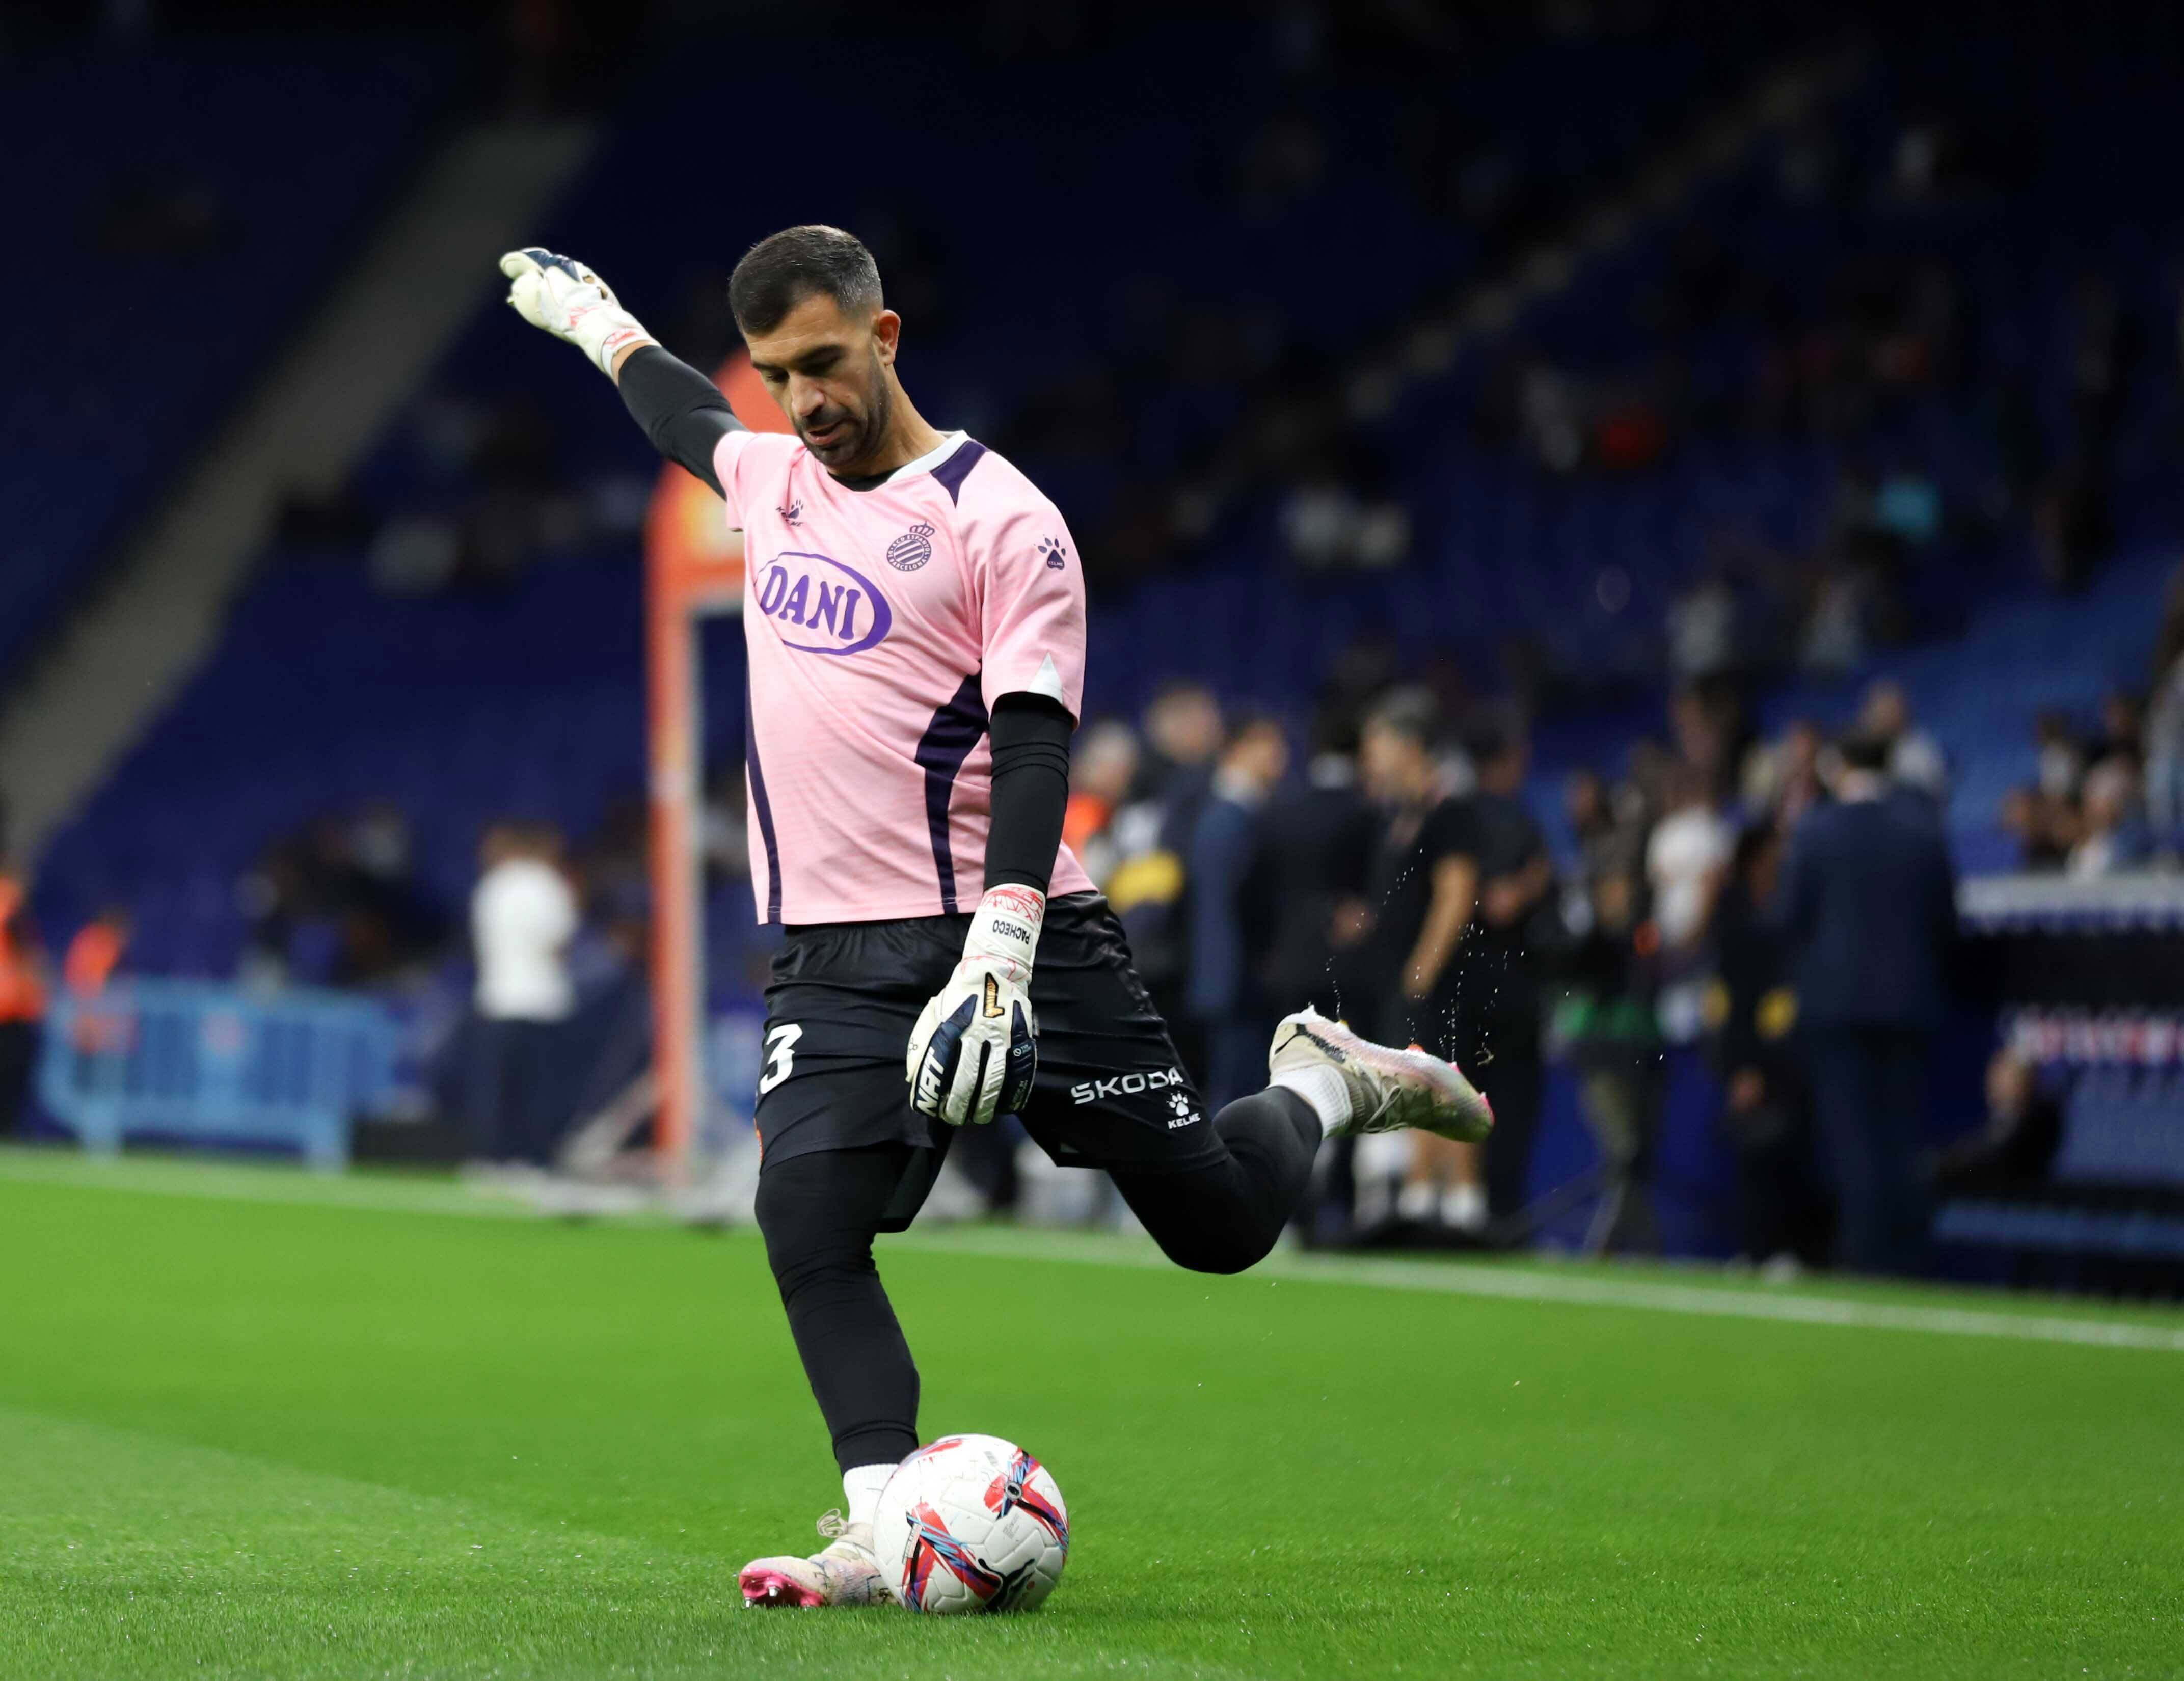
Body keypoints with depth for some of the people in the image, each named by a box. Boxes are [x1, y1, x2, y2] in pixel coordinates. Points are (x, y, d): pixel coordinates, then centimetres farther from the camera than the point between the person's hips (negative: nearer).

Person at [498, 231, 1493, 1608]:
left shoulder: (1002, 519, -8)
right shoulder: (769, 476, 11)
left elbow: (1033, 746, -15)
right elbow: (685, 413, 36)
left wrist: (999, 950, -27)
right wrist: (596, 320, 52)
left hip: (1014, 937, -4)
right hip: (836, 960, 5)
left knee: (1218, 1222, 1)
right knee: (807, 1221, -19)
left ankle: (1324, 1085, 33)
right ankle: (887, 1523, -17)